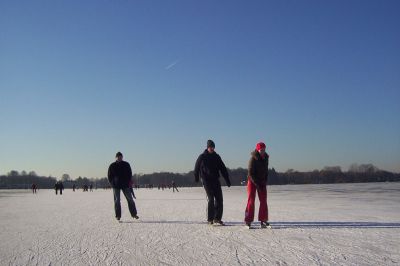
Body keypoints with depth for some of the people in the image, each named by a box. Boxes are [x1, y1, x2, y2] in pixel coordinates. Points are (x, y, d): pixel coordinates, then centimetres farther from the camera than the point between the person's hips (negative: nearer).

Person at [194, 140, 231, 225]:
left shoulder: (216, 157, 10)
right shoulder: (202, 157, 0)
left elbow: (223, 169, 8)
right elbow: (196, 168, 10)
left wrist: (227, 180, 2)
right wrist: (196, 179, 16)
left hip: (216, 181, 4)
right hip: (206, 181, -4)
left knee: (219, 199, 1)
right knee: (211, 199, -9)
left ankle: (217, 219, 9)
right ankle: (210, 219, -1)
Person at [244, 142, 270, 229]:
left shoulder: (265, 158, 3)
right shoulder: (253, 158, -16)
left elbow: (266, 171, 12)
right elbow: (250, 173, -16)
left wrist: (265, 182, 1)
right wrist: (257, 184, -18)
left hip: (262, 182, 6)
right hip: (252, 181, -5)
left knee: (263, 201, 0)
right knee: (251, 200, -5)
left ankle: (263, 220, 5)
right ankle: (248, 221, 2)